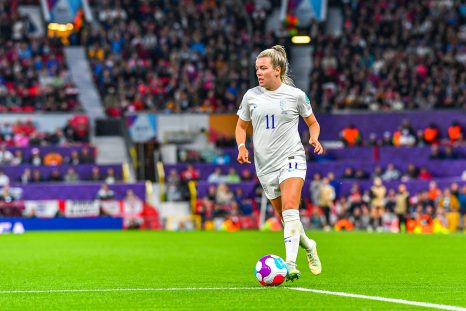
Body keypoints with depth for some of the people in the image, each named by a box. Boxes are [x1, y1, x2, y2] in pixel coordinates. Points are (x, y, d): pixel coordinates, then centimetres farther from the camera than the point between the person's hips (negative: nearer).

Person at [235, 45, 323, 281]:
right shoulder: (251, 96, 6)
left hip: (292, 158, -4)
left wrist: (314, 139, -8)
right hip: (265, 164, 4)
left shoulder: (295, 94, 0)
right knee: (284, 217, 8)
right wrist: (242, 146, -2)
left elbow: (313, 123, 13)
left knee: (290, 209, -23)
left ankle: (290, 265, -29)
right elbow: (241, 126, 17)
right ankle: (308, 246, 37)